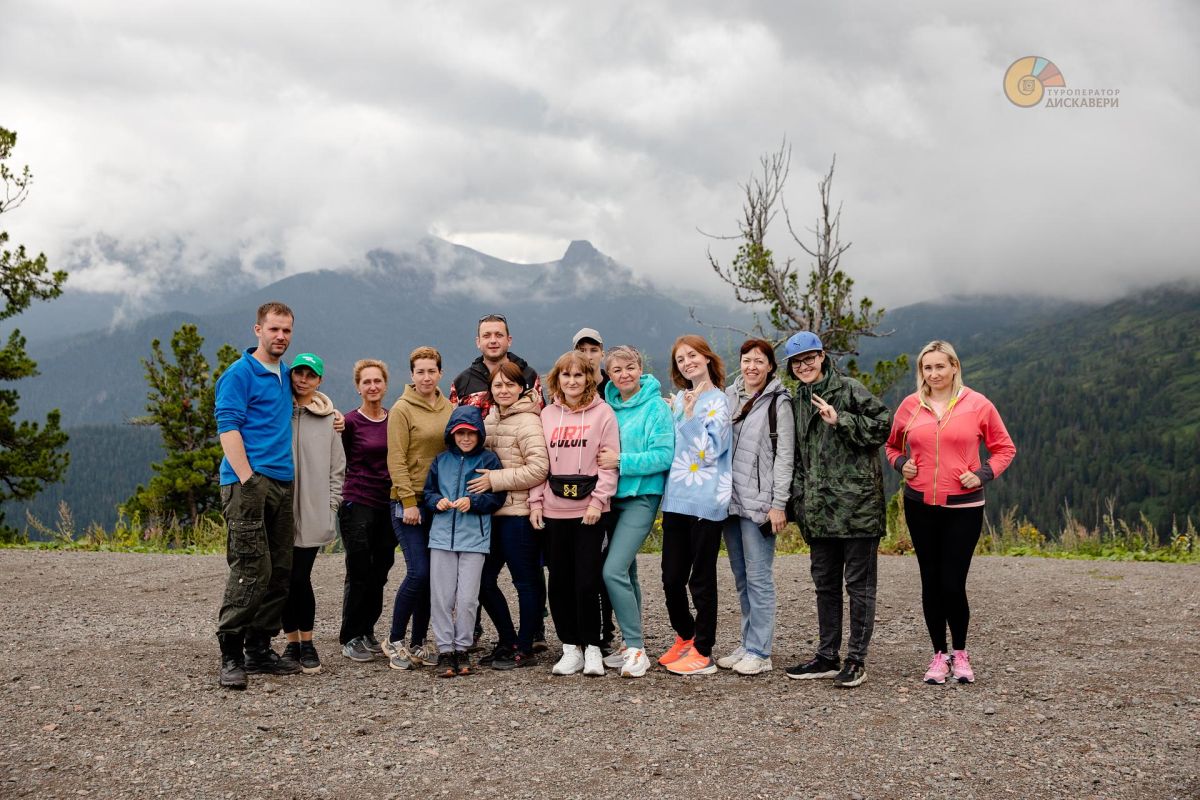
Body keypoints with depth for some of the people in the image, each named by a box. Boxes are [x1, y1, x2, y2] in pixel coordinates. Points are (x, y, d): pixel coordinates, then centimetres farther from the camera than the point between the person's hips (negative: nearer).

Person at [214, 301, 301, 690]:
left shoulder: (285, 376, 18)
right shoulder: (239, 374, -5)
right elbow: (228, 428, -12)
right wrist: (247, 479, -20)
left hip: (282, 483, 8)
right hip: (249, 482, -8)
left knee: (280, 572, 9)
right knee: (251, 571, -12)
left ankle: (259, 649, 17)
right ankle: (230, 656, -6)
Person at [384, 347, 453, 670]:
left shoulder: (450, 410, 10)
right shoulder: (402, 409, -5)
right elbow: (396, 460, -9)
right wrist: (408, 502, -14)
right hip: (410, 503, -5)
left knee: (432, 575, 6)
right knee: (419, 572, -11)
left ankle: (418, 644, 17)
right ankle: (395, 641, 6)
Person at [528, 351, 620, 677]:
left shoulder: (602, 412, -1)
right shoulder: (547, 414, 11)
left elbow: (610, 463, -5)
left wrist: (598, 500, -12)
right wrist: (536, 501, 3)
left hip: (589, 510, -4)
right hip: (554, 510, 4)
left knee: (586, 582, -4)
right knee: (559, 583, 6)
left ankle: (592, 648, 10)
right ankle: (571, 649, 16)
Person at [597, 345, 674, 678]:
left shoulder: (655, 407, -8)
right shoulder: (608, 407, 9)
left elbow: (664, 456, -15)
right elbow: (597, 451, 17)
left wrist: (620, 461, -19)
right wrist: (601, 458, -4)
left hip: (641, 497, -6)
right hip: (612, 497, 6)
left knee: (614, 570, -17)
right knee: (626, 572, 13)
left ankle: (636, 648, -8)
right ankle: (633, 646, 23)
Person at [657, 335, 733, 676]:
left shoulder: (717, 401, -5)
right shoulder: (679, 399, 15)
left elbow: (710, 451, -14)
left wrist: (689, 415, -14)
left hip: (706, 502, -6)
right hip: (675, 500, 6)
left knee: (701, 580, 1)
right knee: (671, 577, 10)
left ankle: (703, 652, 10)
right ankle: (684, 637, 29)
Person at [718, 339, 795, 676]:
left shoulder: (778, 402, -4)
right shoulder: (728, 396, 13)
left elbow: (784, 456, -9)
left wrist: (778, 504, -14)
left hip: (759, 503, -6)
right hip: (730, 499, 6)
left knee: (758, 577, -5)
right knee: (741, 577, 11)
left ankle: (759, 652, 0)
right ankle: (748, 645, 19)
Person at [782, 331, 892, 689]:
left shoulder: (850, 390, -4)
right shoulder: (798, 401, 16)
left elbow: (883, 424, -11)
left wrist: (840, 421, -17)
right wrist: (798, 500, 12)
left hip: (856, 502, -7)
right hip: (818, 508, 7)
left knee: (859, 582, 0)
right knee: (825, 583, 12)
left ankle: (856, 660, 6)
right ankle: (828, 656, 21)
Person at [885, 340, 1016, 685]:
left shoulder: (978, 405, -2)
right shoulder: (910, 405, 4)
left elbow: (1005, 448, 7)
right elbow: (893, 445, 19)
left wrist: (983, 474, -8)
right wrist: (901, 463, -1)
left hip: (964, 507, -2)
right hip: (920, 505, 3)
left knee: (953, 584, -6)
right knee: (930, 582, 7)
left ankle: (960, 653, 17)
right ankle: (939, 655, 20)